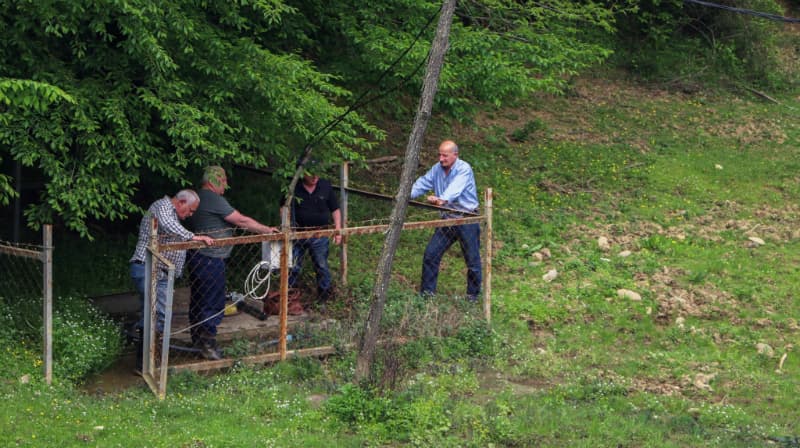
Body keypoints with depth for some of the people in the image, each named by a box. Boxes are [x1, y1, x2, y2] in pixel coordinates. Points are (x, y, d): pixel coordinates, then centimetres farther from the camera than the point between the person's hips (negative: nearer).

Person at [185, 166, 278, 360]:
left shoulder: (197, 197, 13)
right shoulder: (214, 199, -17)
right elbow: (242, 221, -17)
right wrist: (267, 230, -10)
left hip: (197, 256, 10)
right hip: (211, 260, -10)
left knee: (198, 300, 17)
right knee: (213, 302, -3)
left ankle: (197, 340, 27)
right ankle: (208, 344, 0)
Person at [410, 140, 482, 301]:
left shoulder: (464, 169, -17)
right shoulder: (437, 169, 5)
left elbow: (455, 188, -34)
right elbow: (422, 183, -1)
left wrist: (443, 199, -53)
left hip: (466, 220, -6)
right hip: (447, 219, 6)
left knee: (473, 261, 3)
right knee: (430, 254, 3)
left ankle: (473, 296, 19)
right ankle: (427, 292, 14)